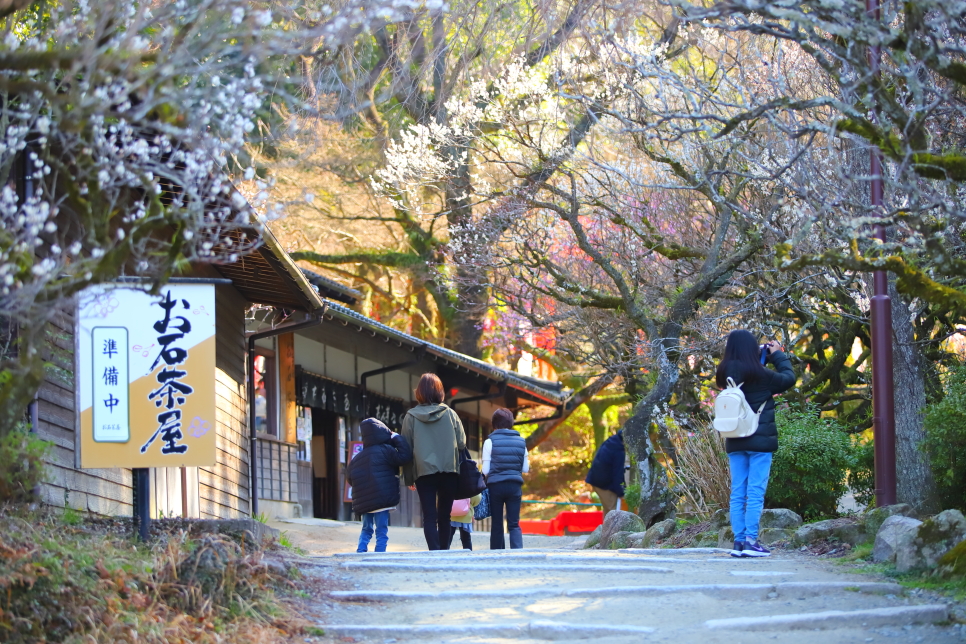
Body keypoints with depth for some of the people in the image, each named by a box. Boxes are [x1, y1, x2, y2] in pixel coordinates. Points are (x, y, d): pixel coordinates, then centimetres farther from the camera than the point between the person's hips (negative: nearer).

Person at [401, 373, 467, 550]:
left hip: (424, 473, -1)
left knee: (429, 517, -3)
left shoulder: (411, 417, 1)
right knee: (444, 516, 10)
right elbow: (462, 443, 4)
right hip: (449, 470, 1)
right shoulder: (450, 414, 3)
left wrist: (409, 478, 8)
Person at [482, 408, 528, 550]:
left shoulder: (490, 441, -4)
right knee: (514, 524, 1)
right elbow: (525, 469, 8)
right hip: (515, 485, 2)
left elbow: (485, 470, -6)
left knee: (496, 524, 7)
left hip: (495, 486, -2)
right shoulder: (521, 441, 5)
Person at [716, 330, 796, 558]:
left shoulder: (726, 375, 4)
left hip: (735, 442, 5)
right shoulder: (759, 375, -12)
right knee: (755, 492, -4)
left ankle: (739, 541, 5)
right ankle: (751, 541, -9)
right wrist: (778, 355, 14)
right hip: (760, 440, -5)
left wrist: (760, 356, 17)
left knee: (737, 493, 7)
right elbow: (788, 378, 1)